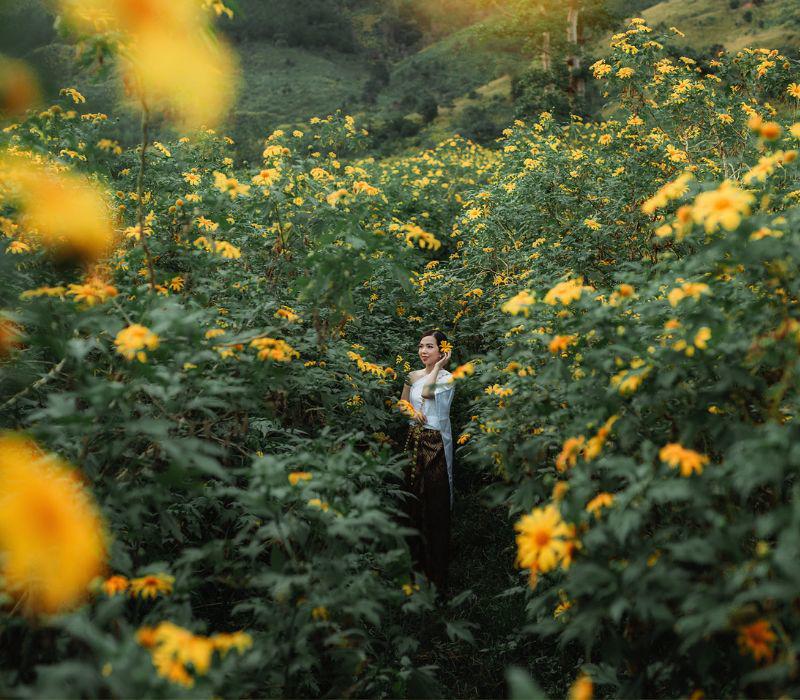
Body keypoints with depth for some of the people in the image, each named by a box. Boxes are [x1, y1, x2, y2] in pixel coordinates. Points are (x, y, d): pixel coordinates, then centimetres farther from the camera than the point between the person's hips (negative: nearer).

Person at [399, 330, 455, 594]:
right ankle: (416, 561, 25)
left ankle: (436, 572, 8)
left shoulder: (447, 378, -7)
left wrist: (438, 365, -15)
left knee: (435, 503, -2)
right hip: (414, 440, 6)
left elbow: (427, 392, -25)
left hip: (436, 443, -6)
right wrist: (412, 411, -3)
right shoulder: (413, 376, 9)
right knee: (413, 499, 11)